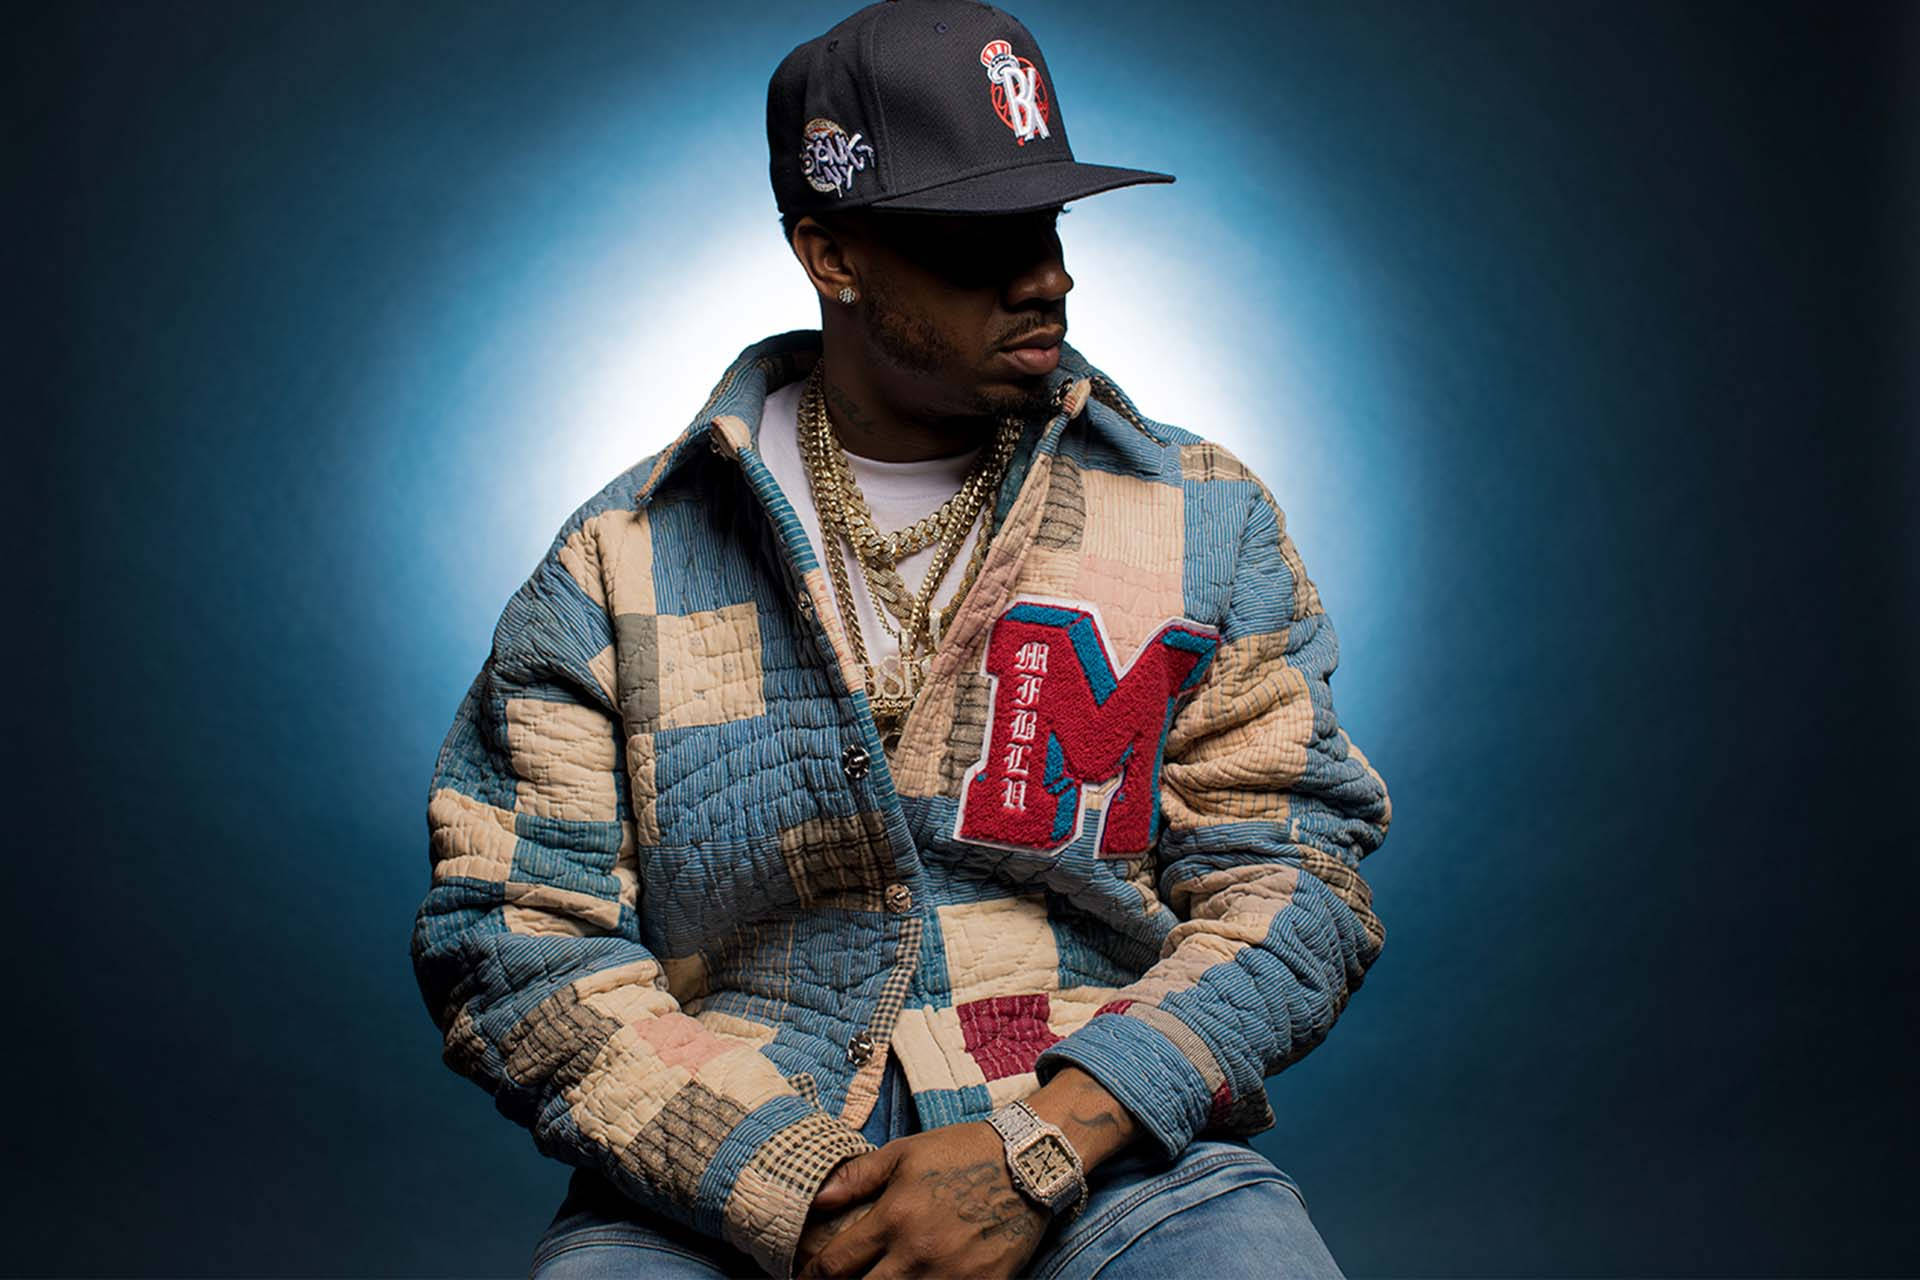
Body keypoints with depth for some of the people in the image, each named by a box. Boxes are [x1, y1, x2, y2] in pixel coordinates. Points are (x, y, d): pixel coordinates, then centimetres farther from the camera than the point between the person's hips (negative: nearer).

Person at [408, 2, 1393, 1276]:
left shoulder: (1207, 520, 8)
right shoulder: (620, 565, 4)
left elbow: (1295, 872, 3)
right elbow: (514, 936, 0)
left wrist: (1040, 1152, -11)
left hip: (1110, 1158, 1)